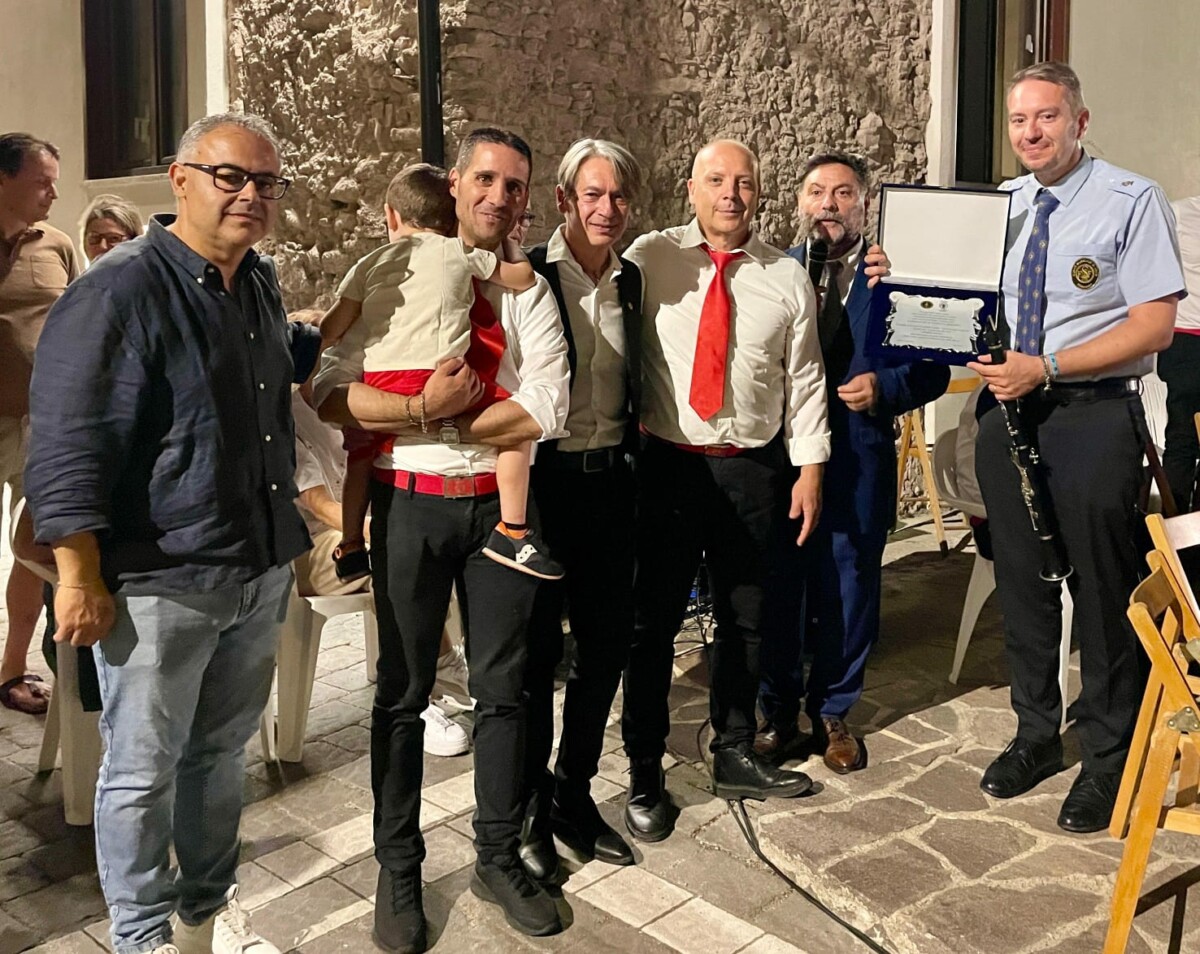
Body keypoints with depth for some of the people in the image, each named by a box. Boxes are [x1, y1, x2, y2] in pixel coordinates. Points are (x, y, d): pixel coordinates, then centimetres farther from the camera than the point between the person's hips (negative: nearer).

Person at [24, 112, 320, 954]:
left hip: (261, 569, 7)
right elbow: (67, 445, -17)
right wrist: (81, 581, -17)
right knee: (143, 773, 8)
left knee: (221, 751, 21)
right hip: (159, 584, -7)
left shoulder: (260, 281, 8)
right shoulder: (120, 291, -16)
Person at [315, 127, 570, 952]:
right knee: (403, 692, 8)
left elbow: (545, 411, -11)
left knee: (504, 688, 11)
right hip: (411, 505, -1)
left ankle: (500, 858, 28)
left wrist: (444, 423, -14)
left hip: (500, 504, 2)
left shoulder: (528, 293, 3)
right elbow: (332, 394, -11)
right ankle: (399, 872, 24)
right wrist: (424, 411, -21)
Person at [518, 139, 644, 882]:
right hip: (542, 479, -5)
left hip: (612, 480, 5)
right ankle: (530, 809, 22)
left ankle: (575, 792, 29)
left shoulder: (632, 281, 8)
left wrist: (633, 457, 11)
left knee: (607, 643, 11)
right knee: (537, 648, 5)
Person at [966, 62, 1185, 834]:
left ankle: (1109, 758, 22)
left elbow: (1154, 326, -14)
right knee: (1021, 581, 14)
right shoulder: (999, 206, 10)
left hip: (1094, 417, -5)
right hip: (1008, 413, 6)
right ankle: (1037, 733, 32)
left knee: (1102, 591, 4)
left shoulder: (1132, 202, -8)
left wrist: (1046, 368, -21)